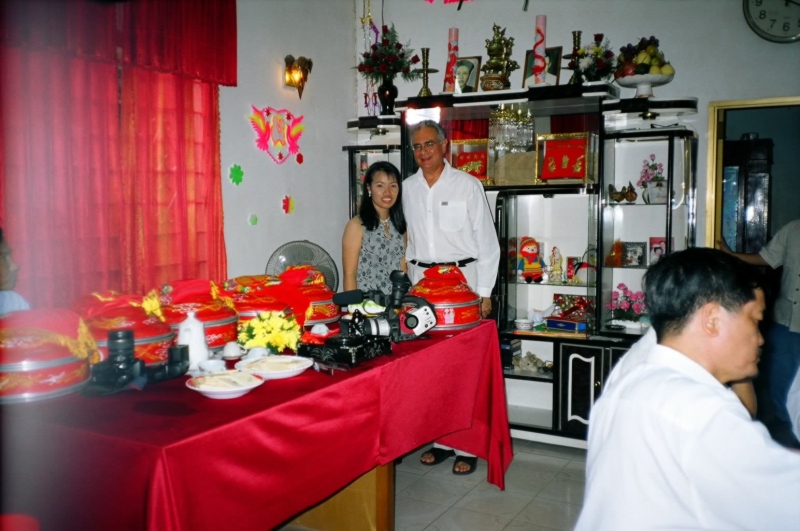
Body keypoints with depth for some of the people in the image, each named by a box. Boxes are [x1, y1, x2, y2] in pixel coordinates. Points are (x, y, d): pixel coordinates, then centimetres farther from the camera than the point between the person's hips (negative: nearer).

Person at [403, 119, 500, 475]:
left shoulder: (467, 185, -1)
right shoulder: (408, 189, 9)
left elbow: (487, 242, -1)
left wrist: (484, 293, -5)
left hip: (462, 279, -3)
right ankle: (439, 439, 19)